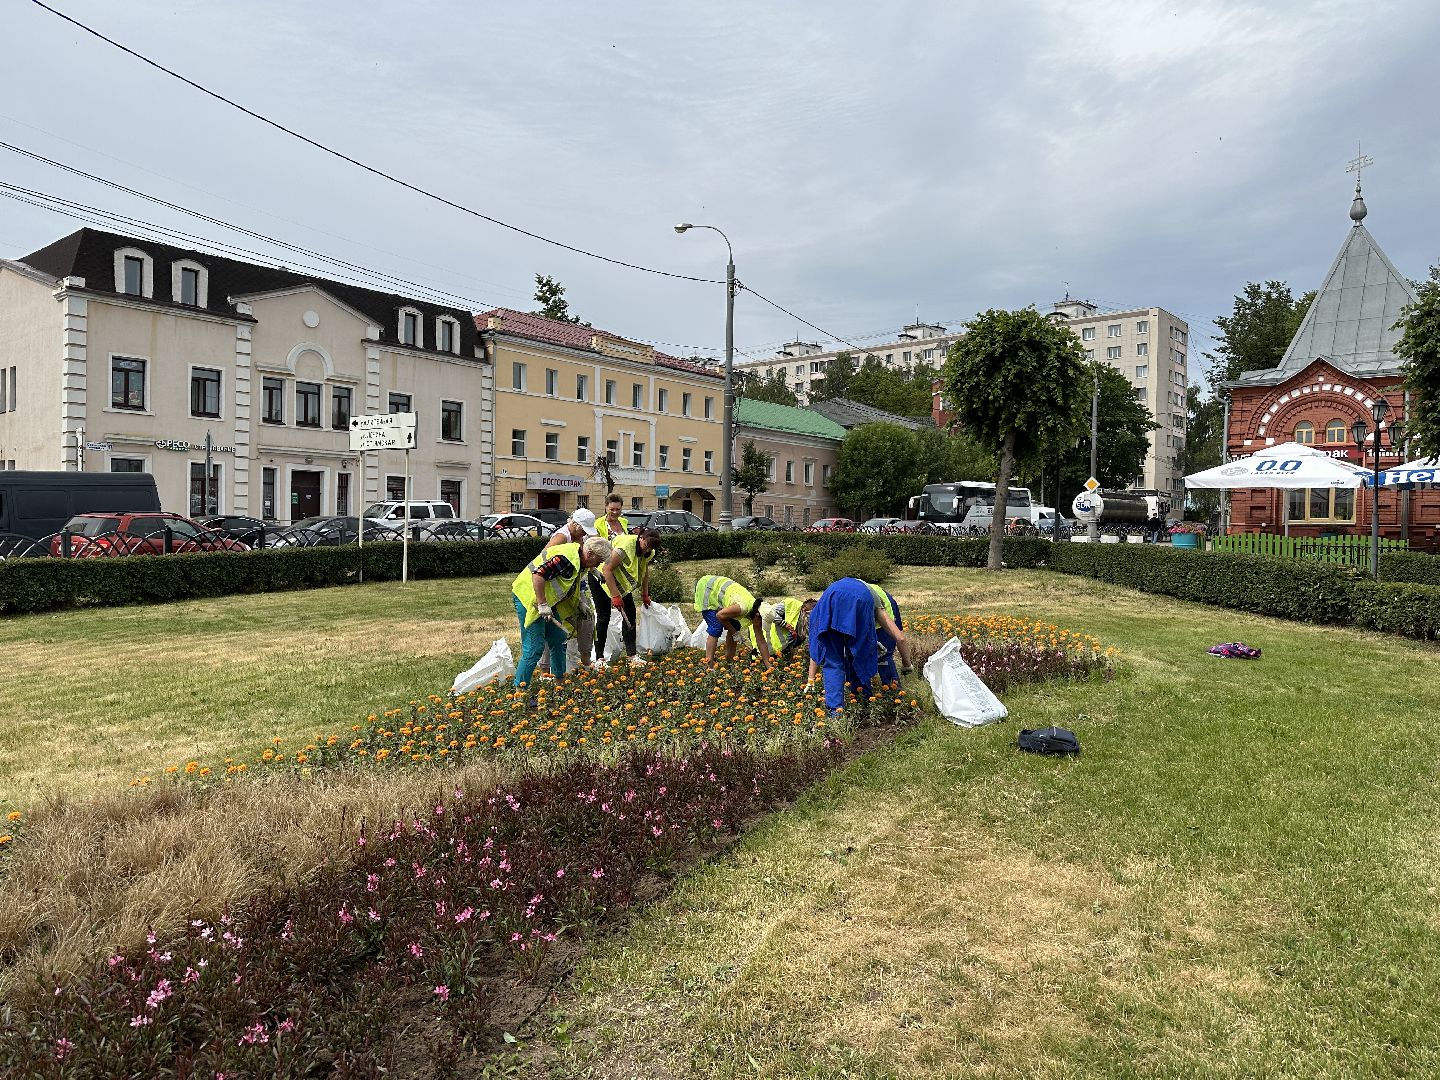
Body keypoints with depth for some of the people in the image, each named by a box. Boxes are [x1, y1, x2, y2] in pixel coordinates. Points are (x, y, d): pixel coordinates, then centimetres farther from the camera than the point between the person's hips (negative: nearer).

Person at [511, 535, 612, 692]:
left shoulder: (579, 562, 8)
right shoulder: (566, 558, -26)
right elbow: (538, 574, -32)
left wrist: (578, 603, 10)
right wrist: (543, 605, -29)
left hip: (546, 601, 10)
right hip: (529, 597, -10)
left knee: (558, 641, 13)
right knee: (534, 648, -12)